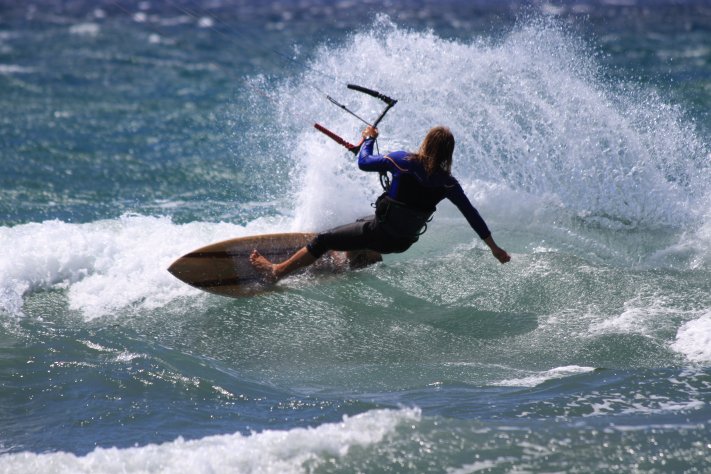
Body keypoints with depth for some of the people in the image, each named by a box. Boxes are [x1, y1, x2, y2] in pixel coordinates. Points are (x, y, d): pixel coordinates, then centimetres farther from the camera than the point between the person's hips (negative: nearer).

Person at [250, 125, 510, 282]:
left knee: (324, 240, 7)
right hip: (405, 242, 5)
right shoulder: (447, 183, -10)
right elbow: (472, 215, -5)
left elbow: (364, 163, -5)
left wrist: (369, 138, 14)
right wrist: (495, 248, 3)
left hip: (380, 234, -5)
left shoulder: (402, 160, -17)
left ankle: (277, 271, 11)